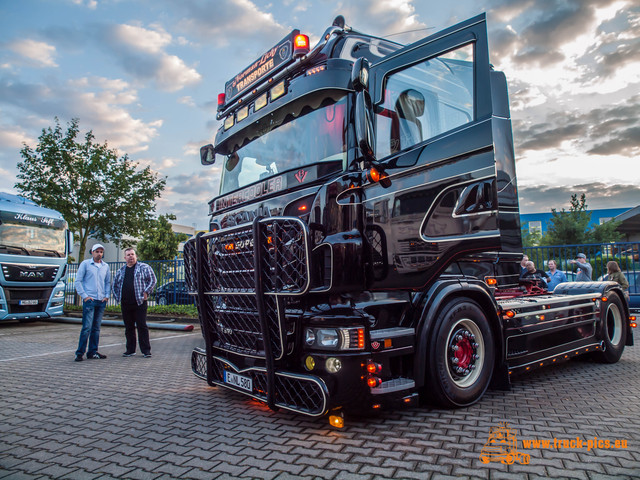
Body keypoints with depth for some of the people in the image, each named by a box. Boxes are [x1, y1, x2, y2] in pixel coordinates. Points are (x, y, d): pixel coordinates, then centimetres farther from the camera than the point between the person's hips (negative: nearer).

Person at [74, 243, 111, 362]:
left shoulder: (105, 266, 14)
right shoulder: (85, 264, 2)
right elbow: (78, 281, -1)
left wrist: (107, 296, 7)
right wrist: (84, 295, -8)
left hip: (101, 301, 5)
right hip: (89, 300, -4)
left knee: (96, 328, 8)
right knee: (87, 327, -9)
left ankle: (93, 352, 15)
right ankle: (80, 353, -1)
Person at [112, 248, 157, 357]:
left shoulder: (144, 267, 2)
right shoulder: (120, 271, 16)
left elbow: (152, 280, -1)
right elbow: (115, 285, 25)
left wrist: (146, 292, -7)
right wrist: (118, 297, 13)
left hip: (139, 303, -5)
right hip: (125, 304, 5)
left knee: (142, 327, -4)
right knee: (128, 328, 10)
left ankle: (146, 350, 1)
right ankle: (130, 350, 20)